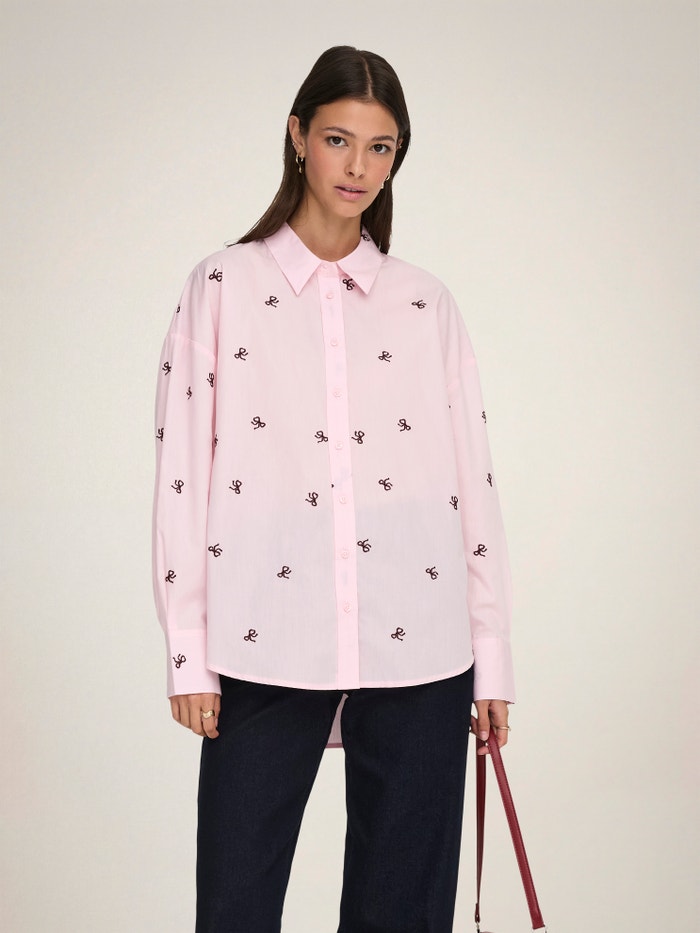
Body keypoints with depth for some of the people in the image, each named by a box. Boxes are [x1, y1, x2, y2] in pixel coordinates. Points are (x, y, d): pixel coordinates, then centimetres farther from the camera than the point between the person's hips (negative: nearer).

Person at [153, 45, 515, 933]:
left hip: (418, 657, 2)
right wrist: (188, 654, -3)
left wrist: (492, 658, 6)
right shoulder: (224, 286, 6)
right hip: (267, 653, -1)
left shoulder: (426, 302, 11)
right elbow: (182, 476, 2)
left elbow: (473, 482, 9)